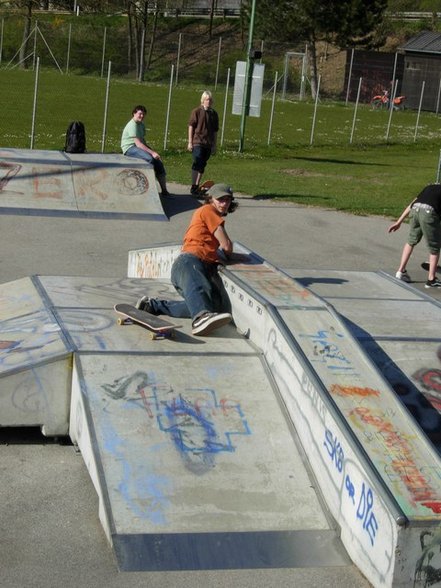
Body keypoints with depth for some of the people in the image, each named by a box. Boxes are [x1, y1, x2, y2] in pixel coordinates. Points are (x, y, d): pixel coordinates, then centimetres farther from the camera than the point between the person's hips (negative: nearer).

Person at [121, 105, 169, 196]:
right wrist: (152, 152, -27)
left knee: (158, 162, -2)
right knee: (149, 159, -32)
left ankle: (164, 190, 1)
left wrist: (152, 151, 6)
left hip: (140, 147, 10)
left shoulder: (141, 124, 17)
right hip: (129, 148, -10)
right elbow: (138, 143, -23)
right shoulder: (132, 125, -15)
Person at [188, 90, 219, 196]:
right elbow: (191, 127, -2)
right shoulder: (196, 111, -2)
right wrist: (190, 142, -6)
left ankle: (197, 186, 18)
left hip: (208, 144, 5)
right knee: (197, 163, -14)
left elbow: (215, 131, 14)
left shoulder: (214, 114, 10)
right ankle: (193, 187, -12)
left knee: (202, 165, 9)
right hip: (197, 142, -5)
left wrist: (214, 145, 12)